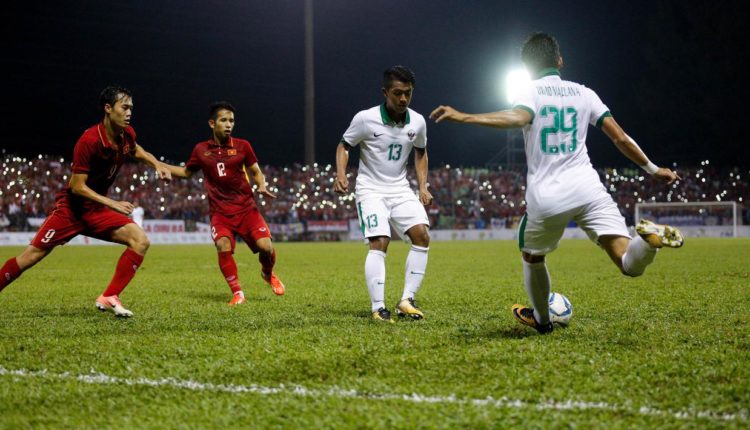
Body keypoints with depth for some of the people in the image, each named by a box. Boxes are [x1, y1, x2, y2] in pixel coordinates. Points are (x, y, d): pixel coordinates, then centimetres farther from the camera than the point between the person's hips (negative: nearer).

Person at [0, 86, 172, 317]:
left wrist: (156, 163, 7)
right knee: (31, 256, -8)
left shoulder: (127, 134, -3)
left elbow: (135, 149, 25)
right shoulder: (90, 140, -24)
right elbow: (77, 186, -22)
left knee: (140, 241, -12)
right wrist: (113, 204, -24)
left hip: (97, 210, 6)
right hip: (70, 208, -6)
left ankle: (109, 298, -11)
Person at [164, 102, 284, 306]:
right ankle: (238, 293, -9)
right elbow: (186, 172, 20)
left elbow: (256, 172, 10)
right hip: (220, 212, 0)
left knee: (266, 246, -15)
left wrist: (262, 186, -11)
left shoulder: (242, 146, 0)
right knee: (223, 246, -25)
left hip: (246, 208, 0)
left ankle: (268, 274, 21)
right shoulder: (201, 150, 4)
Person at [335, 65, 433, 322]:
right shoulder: (365, 119, -14)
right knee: (380, 242, -21)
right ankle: (378, 308, -18)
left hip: (400, 188, 5)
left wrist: (423, 187, 7)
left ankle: (407, 301, -5)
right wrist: (340, 174, -17)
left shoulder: (417, 122, -2)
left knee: (422, 235, -12)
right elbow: (344, 145, -1)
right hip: (371, 189, -4)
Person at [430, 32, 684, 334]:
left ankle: (541, 319, 42)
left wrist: (463, 117, -25)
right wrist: (652, 169, 24)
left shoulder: (530, 91, 2)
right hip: (587, 189, 2)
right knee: (630, 265, -9)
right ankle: (648, 239, -41)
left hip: (545, 198, -2)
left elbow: (518, 118, -22)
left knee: (532, 257, 29)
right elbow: (620, 138, 12)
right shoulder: (583, 93, 14)